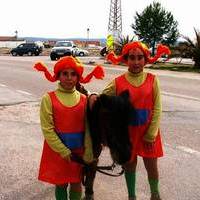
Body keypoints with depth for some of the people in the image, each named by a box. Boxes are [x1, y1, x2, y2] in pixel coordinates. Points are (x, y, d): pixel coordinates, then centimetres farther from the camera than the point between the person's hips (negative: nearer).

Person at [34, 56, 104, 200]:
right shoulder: (49, 98, -10)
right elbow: (47, 128, -12)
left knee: (76, 184, 11)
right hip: (57, 150, -2)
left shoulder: (83, 99, -1)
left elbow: (88, 128, -3)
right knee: (61, 184, 11)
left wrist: (88, 152, -9)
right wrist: (63, 150, -14)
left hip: (78, 150, 2)